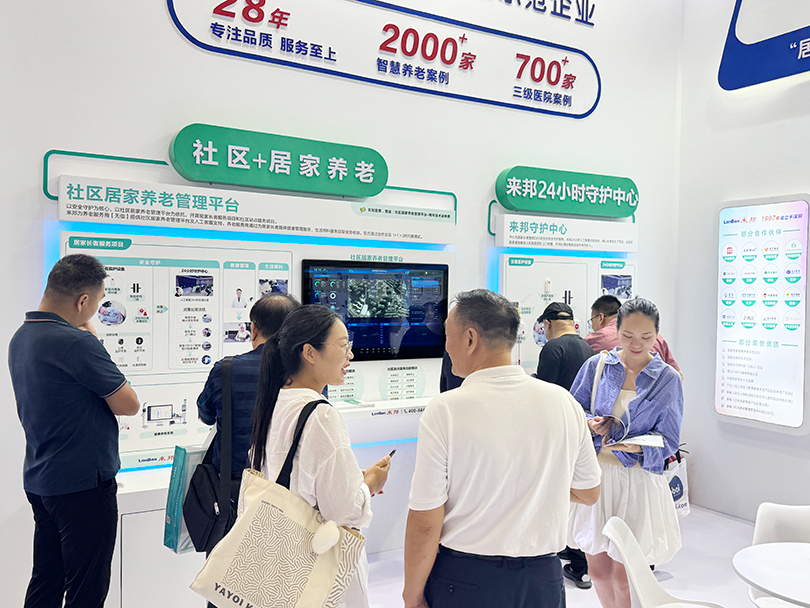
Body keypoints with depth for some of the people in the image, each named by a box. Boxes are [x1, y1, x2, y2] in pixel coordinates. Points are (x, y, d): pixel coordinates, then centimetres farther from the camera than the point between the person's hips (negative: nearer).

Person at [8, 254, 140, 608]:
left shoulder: (20, 338, 7)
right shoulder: (76, 343, -23)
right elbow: (129, 405, -15)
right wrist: (92, 341, -7)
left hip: (39, 482, 9)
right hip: (83, 485, -9)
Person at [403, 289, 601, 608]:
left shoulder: (444, 411, -19)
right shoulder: (564, 401, -6)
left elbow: (425, 524, -16)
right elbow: (588, 493, 7)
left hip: (464, 582, -3)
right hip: (544, 581, 4)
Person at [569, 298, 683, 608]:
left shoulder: (668, 379, -2)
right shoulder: (596, 365, 1)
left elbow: (668, 440, -4)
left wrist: (636, 447, -22)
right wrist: (590, 424, -15)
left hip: (638, 481, -2)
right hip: (595, 476, 2)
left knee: (623, 577, 3)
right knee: (597, 569, 13)